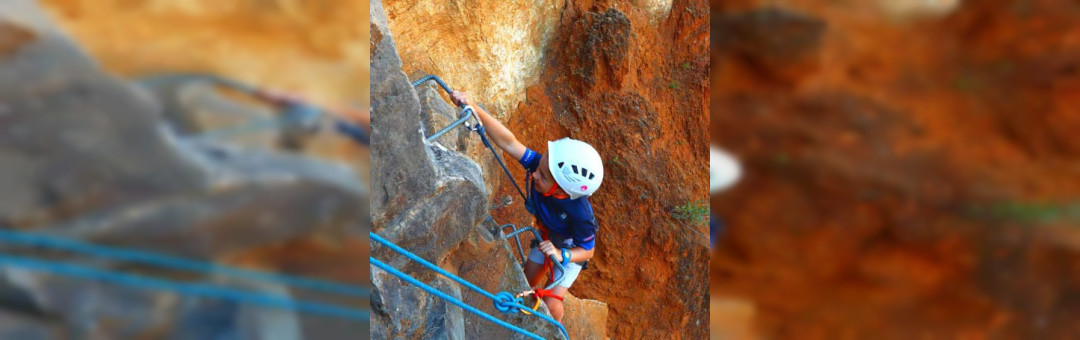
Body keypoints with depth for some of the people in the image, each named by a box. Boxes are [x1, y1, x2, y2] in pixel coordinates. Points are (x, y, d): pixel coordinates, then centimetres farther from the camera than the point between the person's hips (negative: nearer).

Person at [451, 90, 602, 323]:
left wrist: (562, 256, -44)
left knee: (551, 303, -1)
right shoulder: (543, 166, -37)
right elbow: (508, 141, -41)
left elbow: (588, 251, -26)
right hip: (546, 238, 5)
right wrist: (474, 108, -50)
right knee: (527, 285, 19)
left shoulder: (580, 214, -44)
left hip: (571, 251, -5)